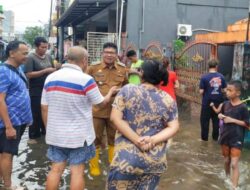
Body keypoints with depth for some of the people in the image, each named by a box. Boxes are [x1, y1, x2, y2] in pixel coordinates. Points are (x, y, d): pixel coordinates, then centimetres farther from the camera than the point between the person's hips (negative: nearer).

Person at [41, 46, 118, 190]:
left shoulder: (50, 78, 0)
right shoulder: (86, 80, -16)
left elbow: (44, 108, 4)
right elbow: (102, 103, -3)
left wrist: (49, 129, 17)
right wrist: (111, 92, 18)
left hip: (56, 134, 5)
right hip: (79, 135, -5)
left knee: (56, 169, 13)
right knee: (77, 171, 6)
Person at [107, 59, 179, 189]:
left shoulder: (127, 90, -5)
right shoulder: (168, 99, 1)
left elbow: (115, 118, -11)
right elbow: (173, 127, -2)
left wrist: (136, 140, -13)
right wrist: (153, 140, -11)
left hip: (126, 158, -2)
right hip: (155, 161, 3)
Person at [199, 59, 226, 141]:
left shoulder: (204, 77, -13)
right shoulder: (221, 77, -3)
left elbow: (201, 91, -13)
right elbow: (224, 90, 1)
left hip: (207, 102, -3)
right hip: (218, 102, 3)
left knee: (204, 120, 10)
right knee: (216, 119, 16)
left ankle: (204, 137, 17)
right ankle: (215, 136, 24)